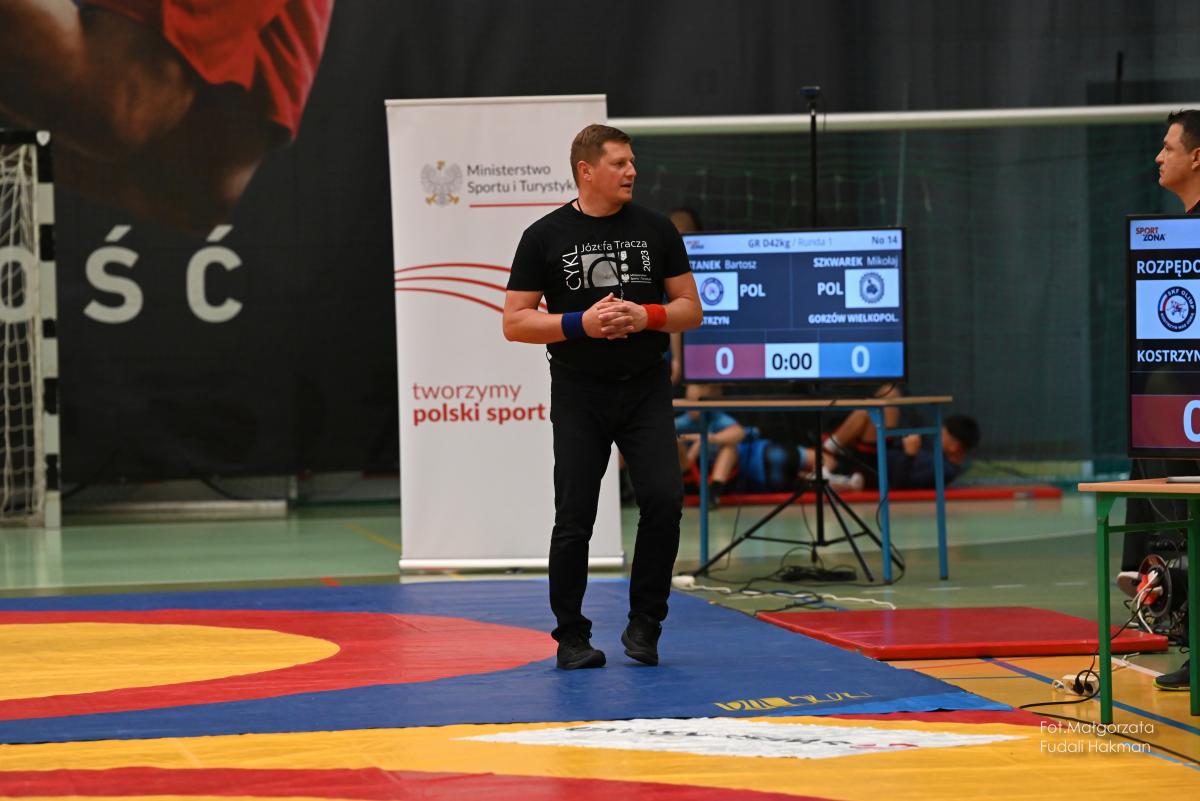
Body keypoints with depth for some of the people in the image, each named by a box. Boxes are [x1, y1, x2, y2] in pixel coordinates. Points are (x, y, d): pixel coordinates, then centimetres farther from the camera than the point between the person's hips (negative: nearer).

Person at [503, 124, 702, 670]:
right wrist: (580, 323, -17)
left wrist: (645, 316, -13)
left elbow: (690, 309, 7)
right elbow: (515, 323, -3)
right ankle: (571, 636, 13)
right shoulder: (545, 237, -1)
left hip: (646, 391, 2)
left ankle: (644, 625, 5)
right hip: (579, 395, -2)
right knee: (574, 519, -1)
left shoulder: (656, 230, 5)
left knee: (663, 501, -11)